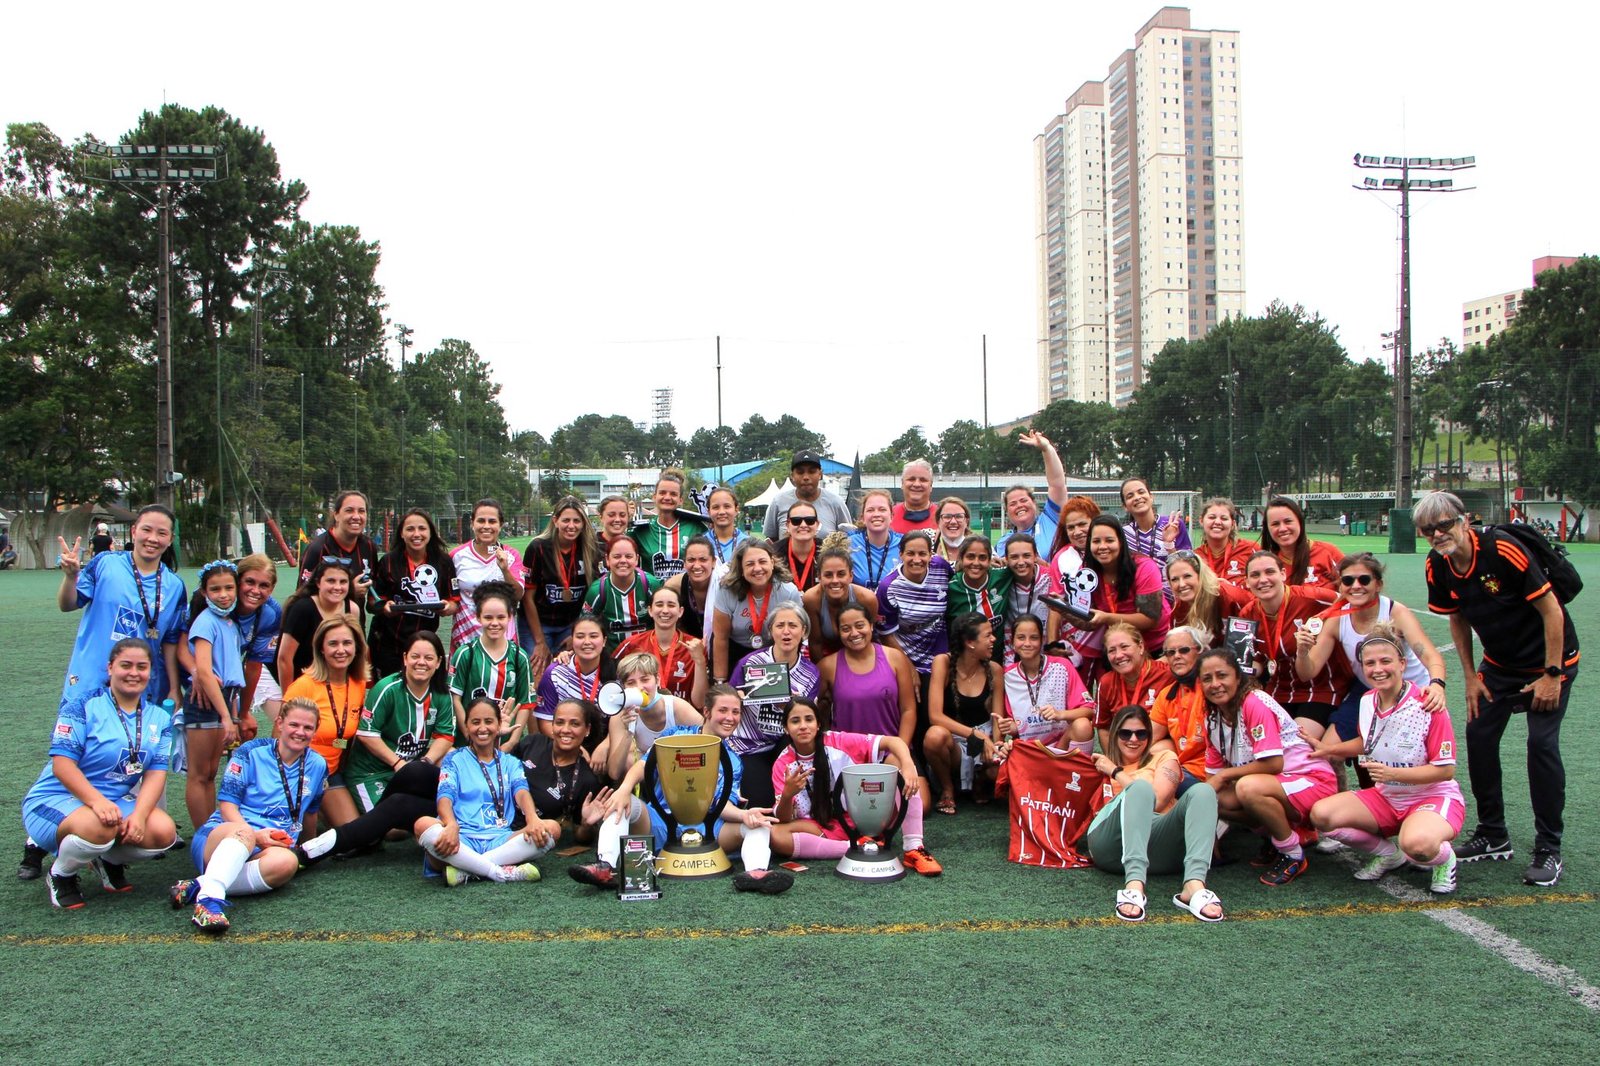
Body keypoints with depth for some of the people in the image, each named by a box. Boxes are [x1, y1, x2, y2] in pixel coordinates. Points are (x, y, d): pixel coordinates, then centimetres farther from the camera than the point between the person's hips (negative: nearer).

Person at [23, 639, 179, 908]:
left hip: (117, 802, 5)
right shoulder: (83, 706, -10)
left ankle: (110, 861, 13)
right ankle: (60, 875, -2)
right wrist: (97, 801, -32)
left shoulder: (159, 718, 6)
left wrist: (139, 815, -21)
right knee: (99, 827, -37)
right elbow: (62, 763, -18)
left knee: (163, 832, -22)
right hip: (56, 799, -5)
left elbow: (156, 773, -2)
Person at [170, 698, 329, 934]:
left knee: (287, 861, -37)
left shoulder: (317, 766, 13)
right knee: (242, 832, -41)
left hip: (269, 848, 2)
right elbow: (227, 804, -3)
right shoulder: (251, 752, 3)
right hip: (220, 836, -2)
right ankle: (210, 897, -62)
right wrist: (255, 835, -18)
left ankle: (198, 886, -42)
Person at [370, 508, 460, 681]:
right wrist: (385, 607, -18)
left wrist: (448, 608, -16)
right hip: (388, 646, -1)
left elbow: (455, 600, 6)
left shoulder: (443, 562, 3)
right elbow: (374, 602, 3)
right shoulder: (388, 562, -1)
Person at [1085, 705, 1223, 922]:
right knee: (1140, 786, -30)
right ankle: (1134, 886, -53)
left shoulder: (1164, 758, 24)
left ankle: (1194, 886, -46)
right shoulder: (1102, 765, 31)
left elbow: (1156, 802, 4)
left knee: (1202, 792, -23)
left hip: (1158, 843, 1)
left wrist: (1116, 772, 8)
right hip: (1111, 846, -1)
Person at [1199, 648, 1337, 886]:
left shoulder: (1255, 703, -20)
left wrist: (1225, 774, -15)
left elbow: (1273, 764, -24)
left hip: (1313, 779, -8)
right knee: (1217, 799, -15)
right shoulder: (1213, 719, 3)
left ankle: (1294, 855, -11)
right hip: (1274, 785, 8)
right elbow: (1214, 774, 5)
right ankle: (1276, 838, 9)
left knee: (1248, 788, -34)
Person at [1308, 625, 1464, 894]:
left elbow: (1446, 770, -18)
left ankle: (1444, 858, 0)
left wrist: (1393, 773, -28)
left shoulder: (1427, 705, -19)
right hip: (1385, 797, 6)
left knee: (1417, 843, -40)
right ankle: (1387, 854, 8)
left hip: (1433, 797, -6)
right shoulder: (1367, 702, 0)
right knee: (1321, 814, -19)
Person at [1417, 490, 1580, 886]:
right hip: (1499, 663, 6)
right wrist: (1471, 677, 4)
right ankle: (1493, 836, 16)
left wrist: (1551, 675, -19)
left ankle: (1549, 850, -3)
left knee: (1541, 742, -14)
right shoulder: (1438, 568, -9)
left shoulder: (1503, 550, -27)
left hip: (1548, 660, -6)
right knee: (1479, 736, 1)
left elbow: (1551, 609, -21)